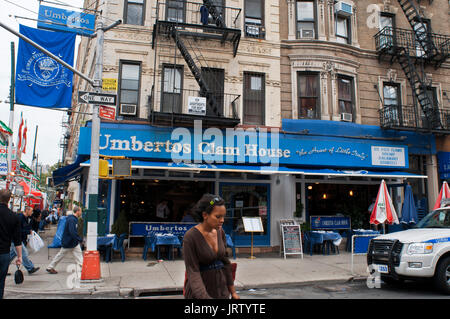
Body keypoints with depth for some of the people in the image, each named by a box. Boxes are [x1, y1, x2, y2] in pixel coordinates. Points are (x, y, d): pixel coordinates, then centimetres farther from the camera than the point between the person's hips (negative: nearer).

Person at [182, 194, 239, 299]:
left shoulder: (220, 232, 0)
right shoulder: (190, 236, -18)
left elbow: (225, 262, 9)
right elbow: (193, 272, -19)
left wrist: (232, 291, 11)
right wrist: (205, 297, -29)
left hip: (221, 290, 5)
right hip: (199, 291, -5)